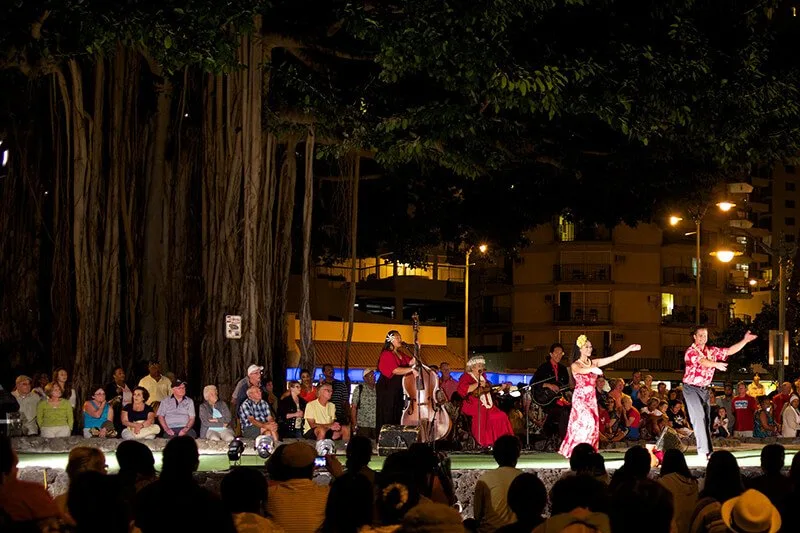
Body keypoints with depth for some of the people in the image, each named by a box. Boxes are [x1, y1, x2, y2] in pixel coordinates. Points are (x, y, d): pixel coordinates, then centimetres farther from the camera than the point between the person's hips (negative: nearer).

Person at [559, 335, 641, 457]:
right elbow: (581, 370, -28)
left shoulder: (594, 363, 10)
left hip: (591, 399, 6)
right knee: (586, 422, -19)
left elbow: (613, 358, 5)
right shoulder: (575, 365, -4)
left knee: (593, 425, -1)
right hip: (580, 398, -6)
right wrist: (592, 369, -47)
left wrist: (629, 349, -2)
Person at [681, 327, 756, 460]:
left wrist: (745, 340, -6)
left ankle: (707, 450, 12)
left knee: (706, 420, 8)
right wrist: (716, 364, -51)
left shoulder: (712, 351, 8)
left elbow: (730, 351, 6)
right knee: (699, 416, -18)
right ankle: (705, 450, -21)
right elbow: (701, 361, -33)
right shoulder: (691, 351, -15)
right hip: (691, 388, -7)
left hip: (704, 389, 7)